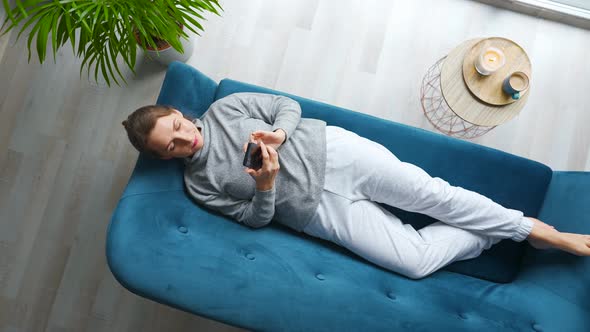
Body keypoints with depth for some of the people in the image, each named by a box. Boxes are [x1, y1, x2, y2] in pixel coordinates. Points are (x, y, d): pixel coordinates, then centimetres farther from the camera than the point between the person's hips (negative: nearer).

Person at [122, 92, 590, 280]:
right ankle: (495, 233, 14)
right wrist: (266, 186, -19)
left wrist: (278, 134, -13)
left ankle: (534, 228, 9)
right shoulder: (199, 184, 3)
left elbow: (289, 105, 8)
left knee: (432, 192, -9)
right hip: (319, 209, 0)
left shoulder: (225, 107, 4)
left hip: (329, 150, 1)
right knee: (414, 260, -10)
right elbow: (257, 217, 2)